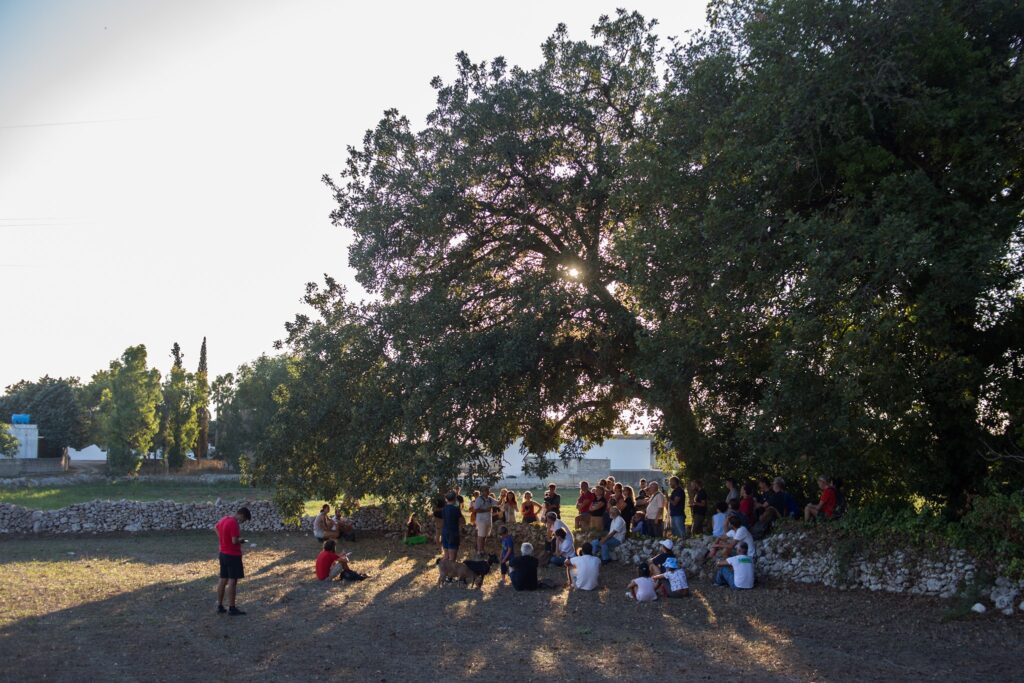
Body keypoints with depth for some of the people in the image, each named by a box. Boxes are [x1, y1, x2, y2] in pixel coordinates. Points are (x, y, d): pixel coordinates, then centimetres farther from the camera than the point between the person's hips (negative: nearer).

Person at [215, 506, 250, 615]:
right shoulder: (234, 523, -21)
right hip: (233, 555, -9)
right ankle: (231, 608, -1)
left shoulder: (223, 519, 7)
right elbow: (235, 541, -25)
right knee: (232, 581, -4)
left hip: (223, 553, 9)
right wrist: (241, 540, -4)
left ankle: (219, 606, 17)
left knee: (223, 580, 13)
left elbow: (217, 528, 26)